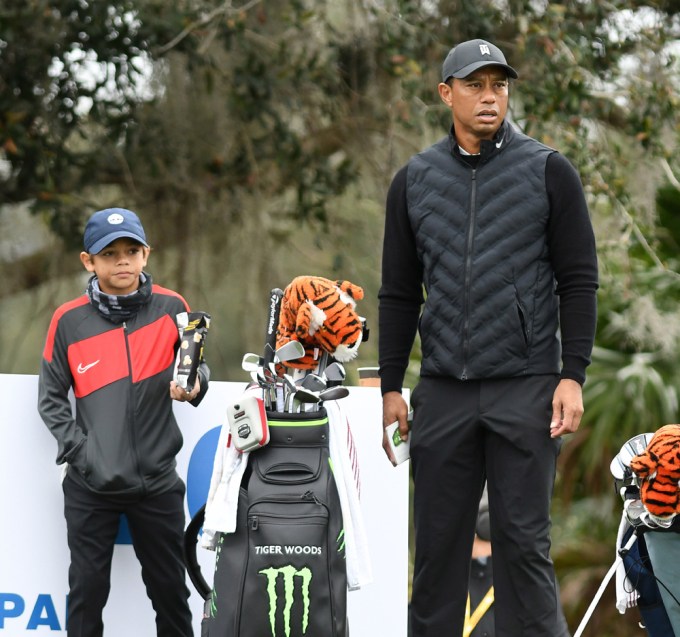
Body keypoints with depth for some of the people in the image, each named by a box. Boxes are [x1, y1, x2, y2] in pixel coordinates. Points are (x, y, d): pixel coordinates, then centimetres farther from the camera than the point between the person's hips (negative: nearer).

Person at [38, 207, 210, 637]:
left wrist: (195, 386, -14)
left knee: (170, 589, 9)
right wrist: (78, 450, -8)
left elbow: (199, 366, 9)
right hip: (91, 485, 0)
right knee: (88, 589, 5)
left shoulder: (171, 308, 0)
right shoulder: (69, 320, -2)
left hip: (157, 482, 1)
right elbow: (51, 398, 3)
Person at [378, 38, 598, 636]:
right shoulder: (414, 180, 9)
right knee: (438, 541, 5)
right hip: (443, 393, 3)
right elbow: (398, 293, 13)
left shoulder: (548, 171, 2)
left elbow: (579, 281, 0)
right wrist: (391, 388, 8)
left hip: (525, 389, -3)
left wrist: (572, 376, -8)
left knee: (523, 542, -3)